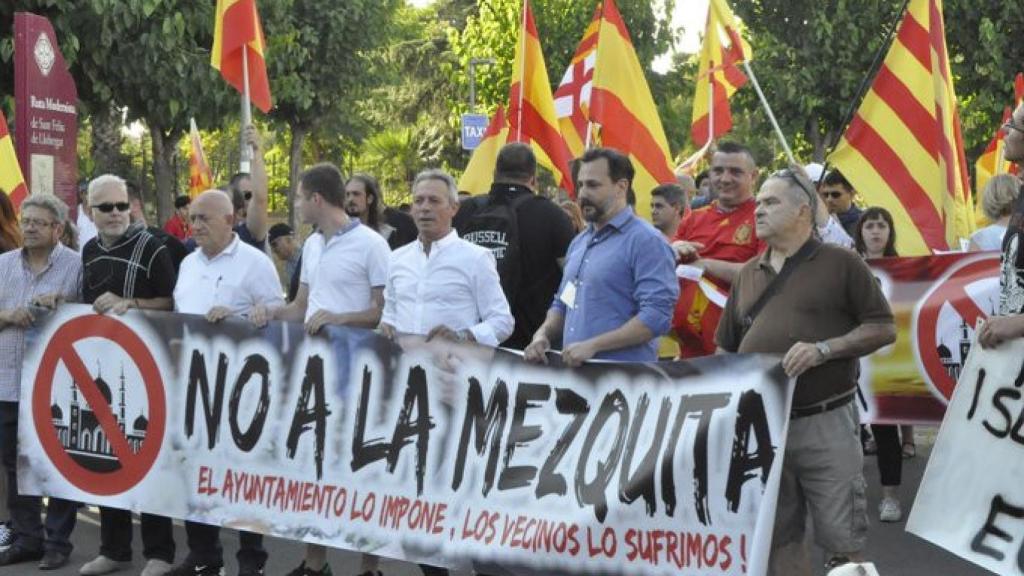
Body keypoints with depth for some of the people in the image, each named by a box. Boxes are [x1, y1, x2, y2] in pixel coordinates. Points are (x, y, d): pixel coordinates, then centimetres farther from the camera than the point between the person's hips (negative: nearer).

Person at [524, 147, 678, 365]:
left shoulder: (647, 241, -9)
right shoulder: (579, 243, 16)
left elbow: (656, 316, -18)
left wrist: (593, 345, -21)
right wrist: (542, 334, 4)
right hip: (573, 371, 7)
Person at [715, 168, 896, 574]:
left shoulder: (840, 264, -1)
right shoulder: (748, 274, 14)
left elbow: (883, 328, -4)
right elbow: (726, 349, 19)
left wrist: (824, 349, -17)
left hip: (825, 423, -5)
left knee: (842, 540, -2)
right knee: (777, 538, 12)